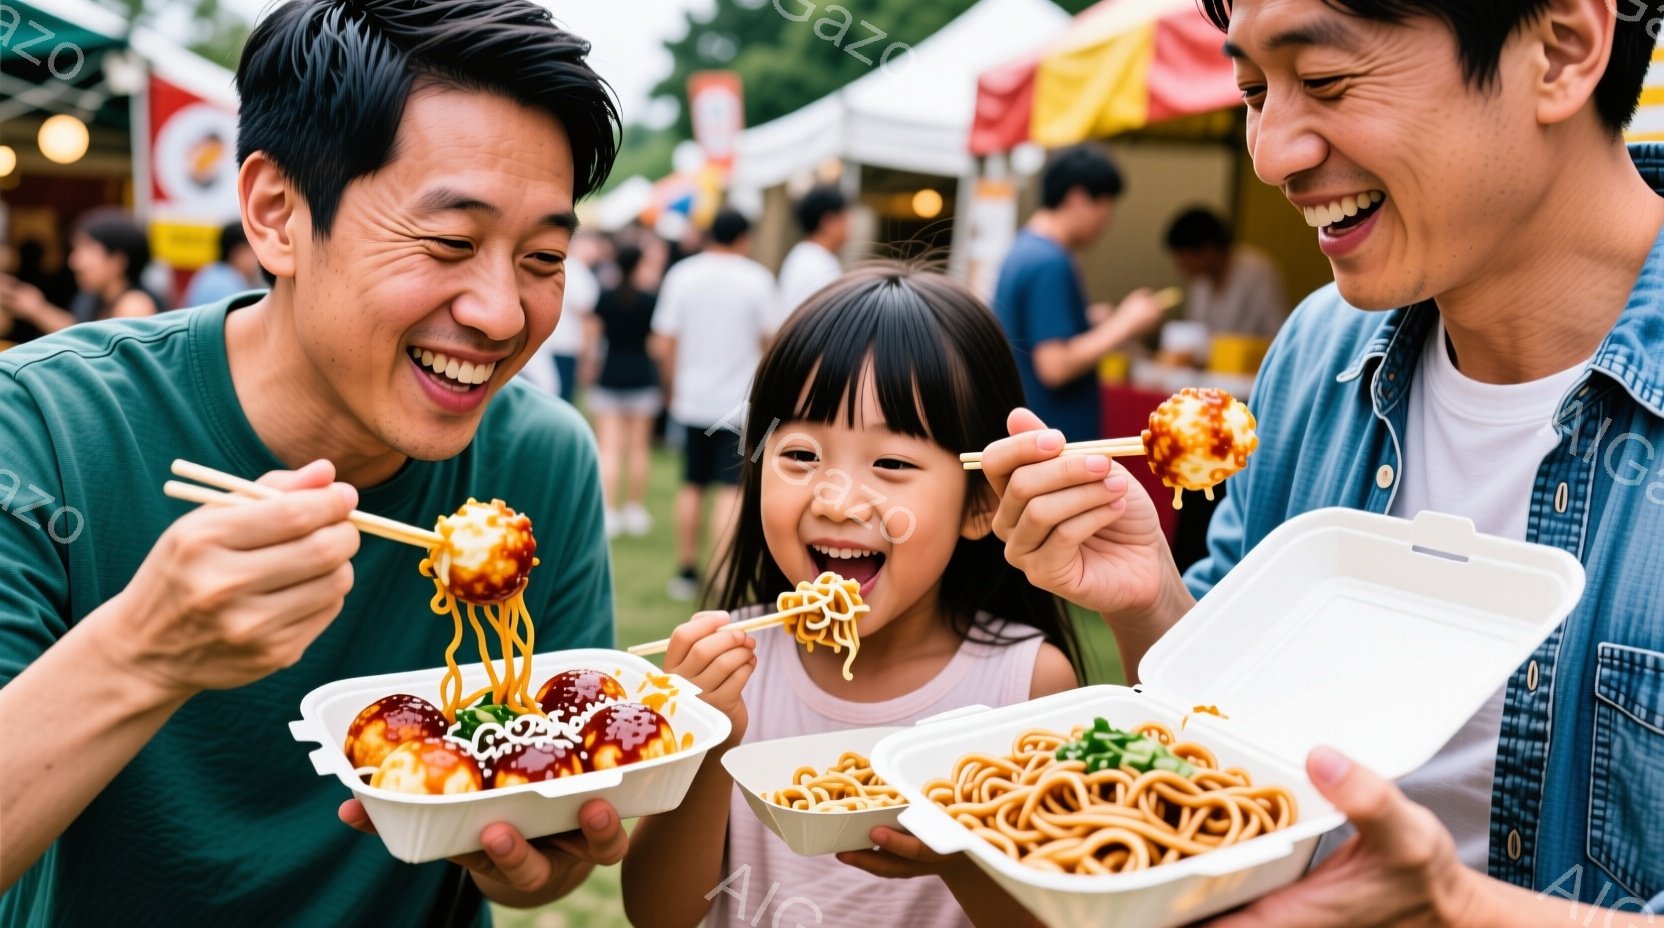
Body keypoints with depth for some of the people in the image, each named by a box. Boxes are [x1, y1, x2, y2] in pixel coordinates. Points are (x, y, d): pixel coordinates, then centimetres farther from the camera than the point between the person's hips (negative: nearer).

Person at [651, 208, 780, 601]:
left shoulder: (681, 274, 1)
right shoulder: (757, 279, -6)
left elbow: (663, 344, 0)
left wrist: (674, 384, 15)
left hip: (692, 399, 3)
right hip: (740, 402, -3)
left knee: (692, 486, 15)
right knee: (731, 489, -4)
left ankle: (687, 571, 23)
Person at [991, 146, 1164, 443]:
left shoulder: (1021, 251, 11)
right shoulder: (1050, 264, -18)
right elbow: (1055, 366, -23)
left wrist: (1090, 320, 13)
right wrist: (1123, 325, -14)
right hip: (1058, 440, -10)